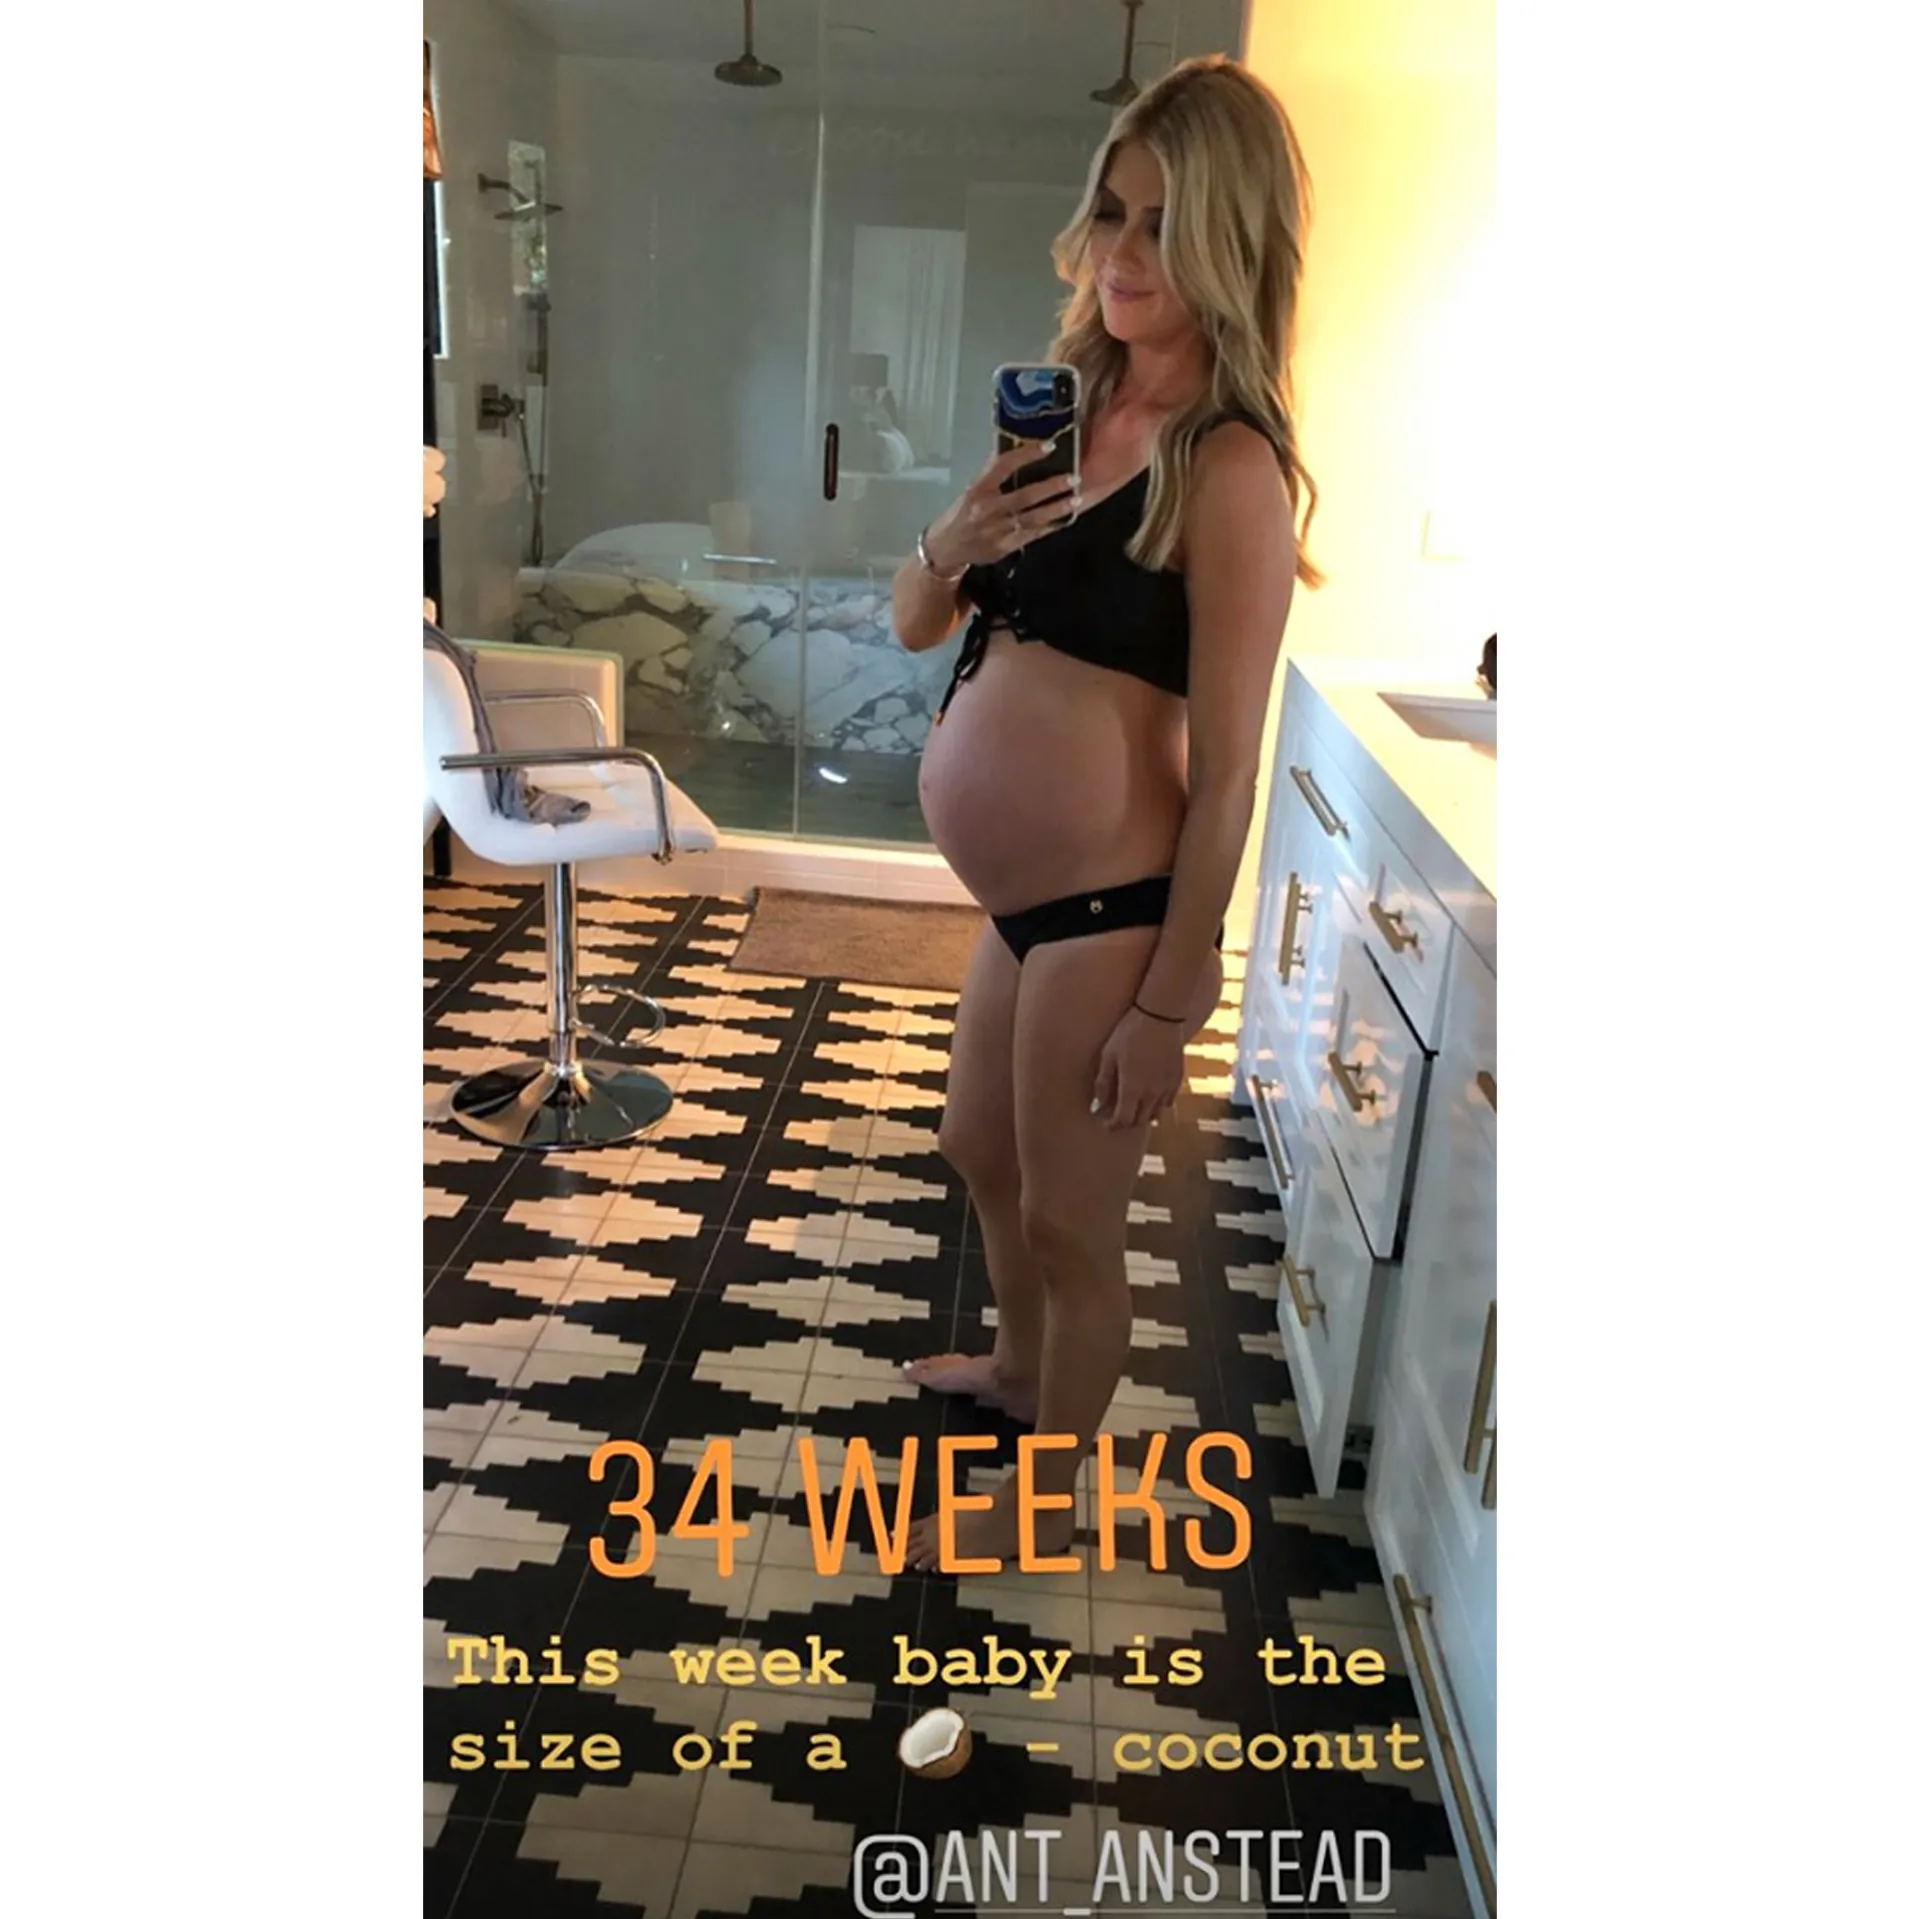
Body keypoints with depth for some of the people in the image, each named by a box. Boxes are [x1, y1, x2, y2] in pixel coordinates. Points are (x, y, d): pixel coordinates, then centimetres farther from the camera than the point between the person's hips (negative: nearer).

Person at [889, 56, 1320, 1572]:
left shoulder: (1230, 467, -17)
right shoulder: (1072, 412, 8)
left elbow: (1226, 773, -19)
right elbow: (917, 627, 10)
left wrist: (1169, 1003, -17)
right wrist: (953, 544, -11)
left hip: (1111, 915, -8)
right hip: (1031, 904, 9)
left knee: (1072, 1224, 10)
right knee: (983, 1154, 27)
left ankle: (1043, 1505, 35)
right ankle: (1019, 1361, 55)